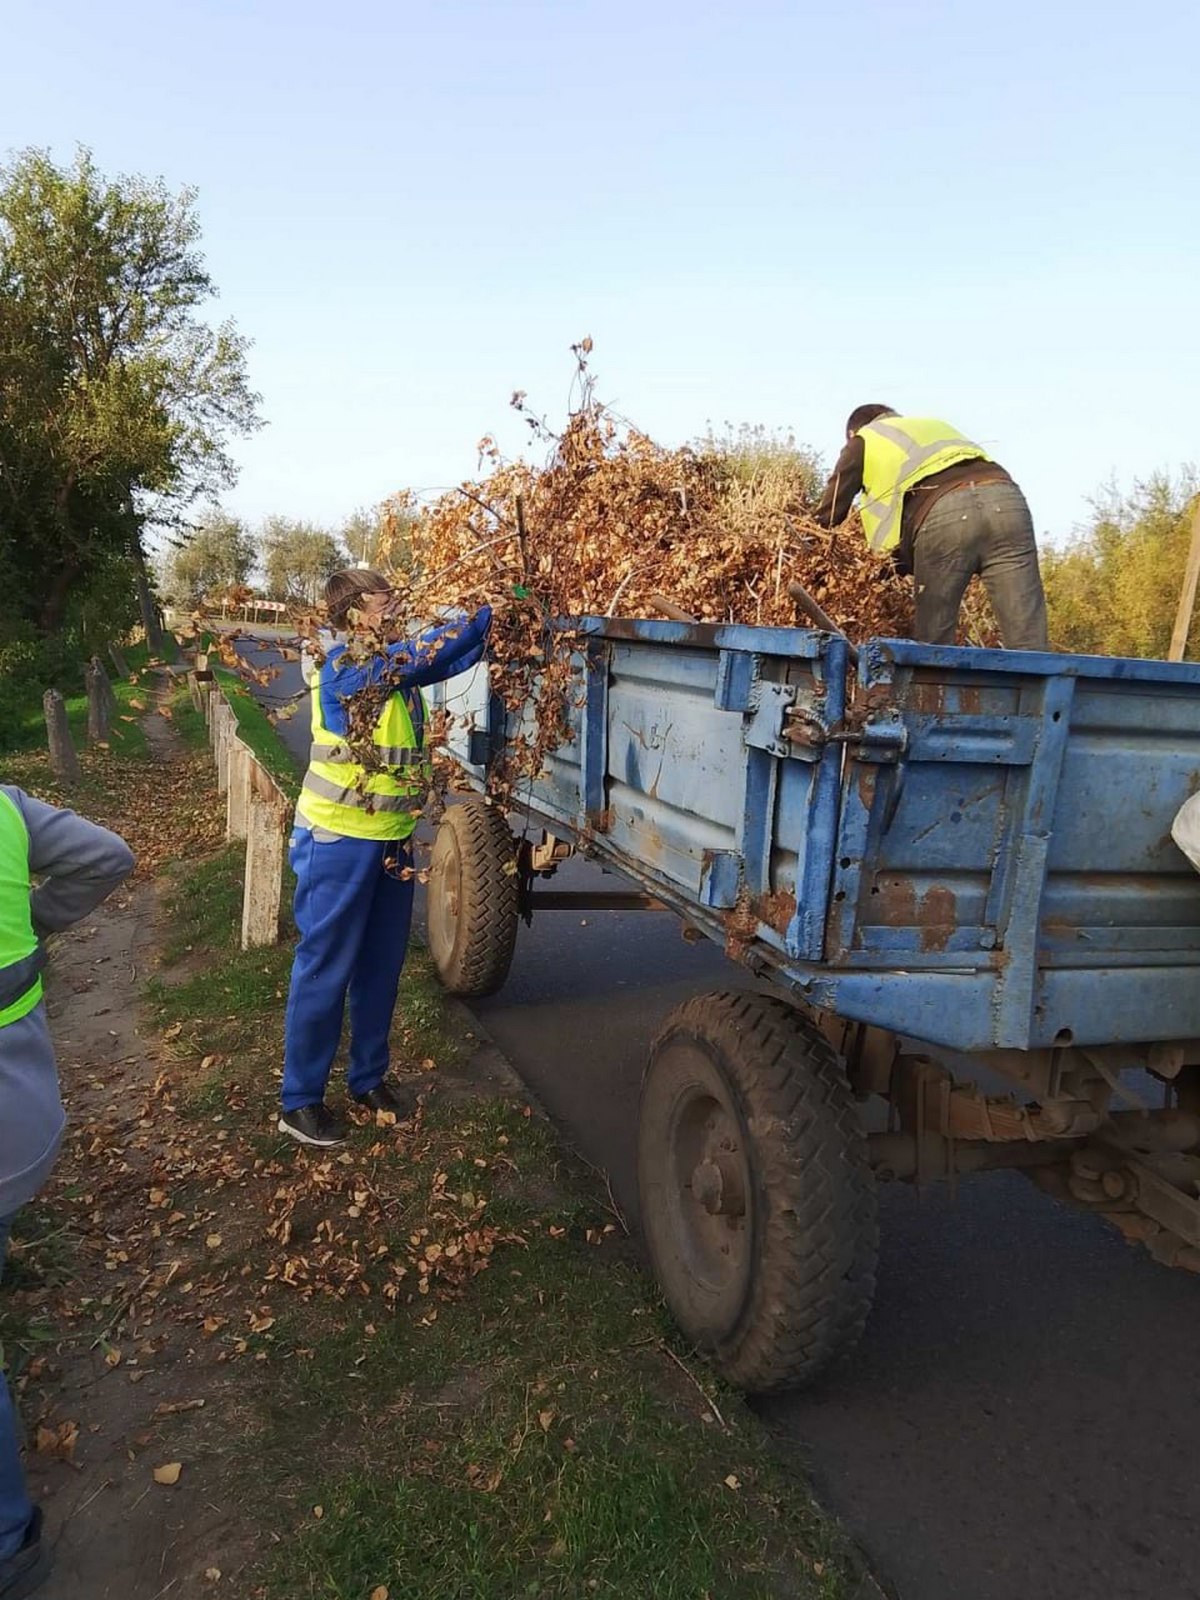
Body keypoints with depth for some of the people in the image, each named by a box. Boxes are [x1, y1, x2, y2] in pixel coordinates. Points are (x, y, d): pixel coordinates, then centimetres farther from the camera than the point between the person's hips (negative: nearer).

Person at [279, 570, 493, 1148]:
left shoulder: (394, 665, 8)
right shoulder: (342, 668, -17)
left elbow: (458, 654, 9)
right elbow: (429, 650, -24)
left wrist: (492, 614, -5)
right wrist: (485, 610, -18)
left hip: (392, 839, 8)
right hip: (340, 842, -8)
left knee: (381, 966, 15)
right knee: (325, 969, 1)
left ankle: (368, 1078, 30)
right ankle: (300, 1101, 14)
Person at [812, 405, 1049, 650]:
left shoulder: (863, 440, 28)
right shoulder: (937, 425, 42)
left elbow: (829, 514, 23)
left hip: (942, 515, -4)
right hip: (1004, 499, 4)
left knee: (933, 645, 4)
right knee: (1026, 641, -4)